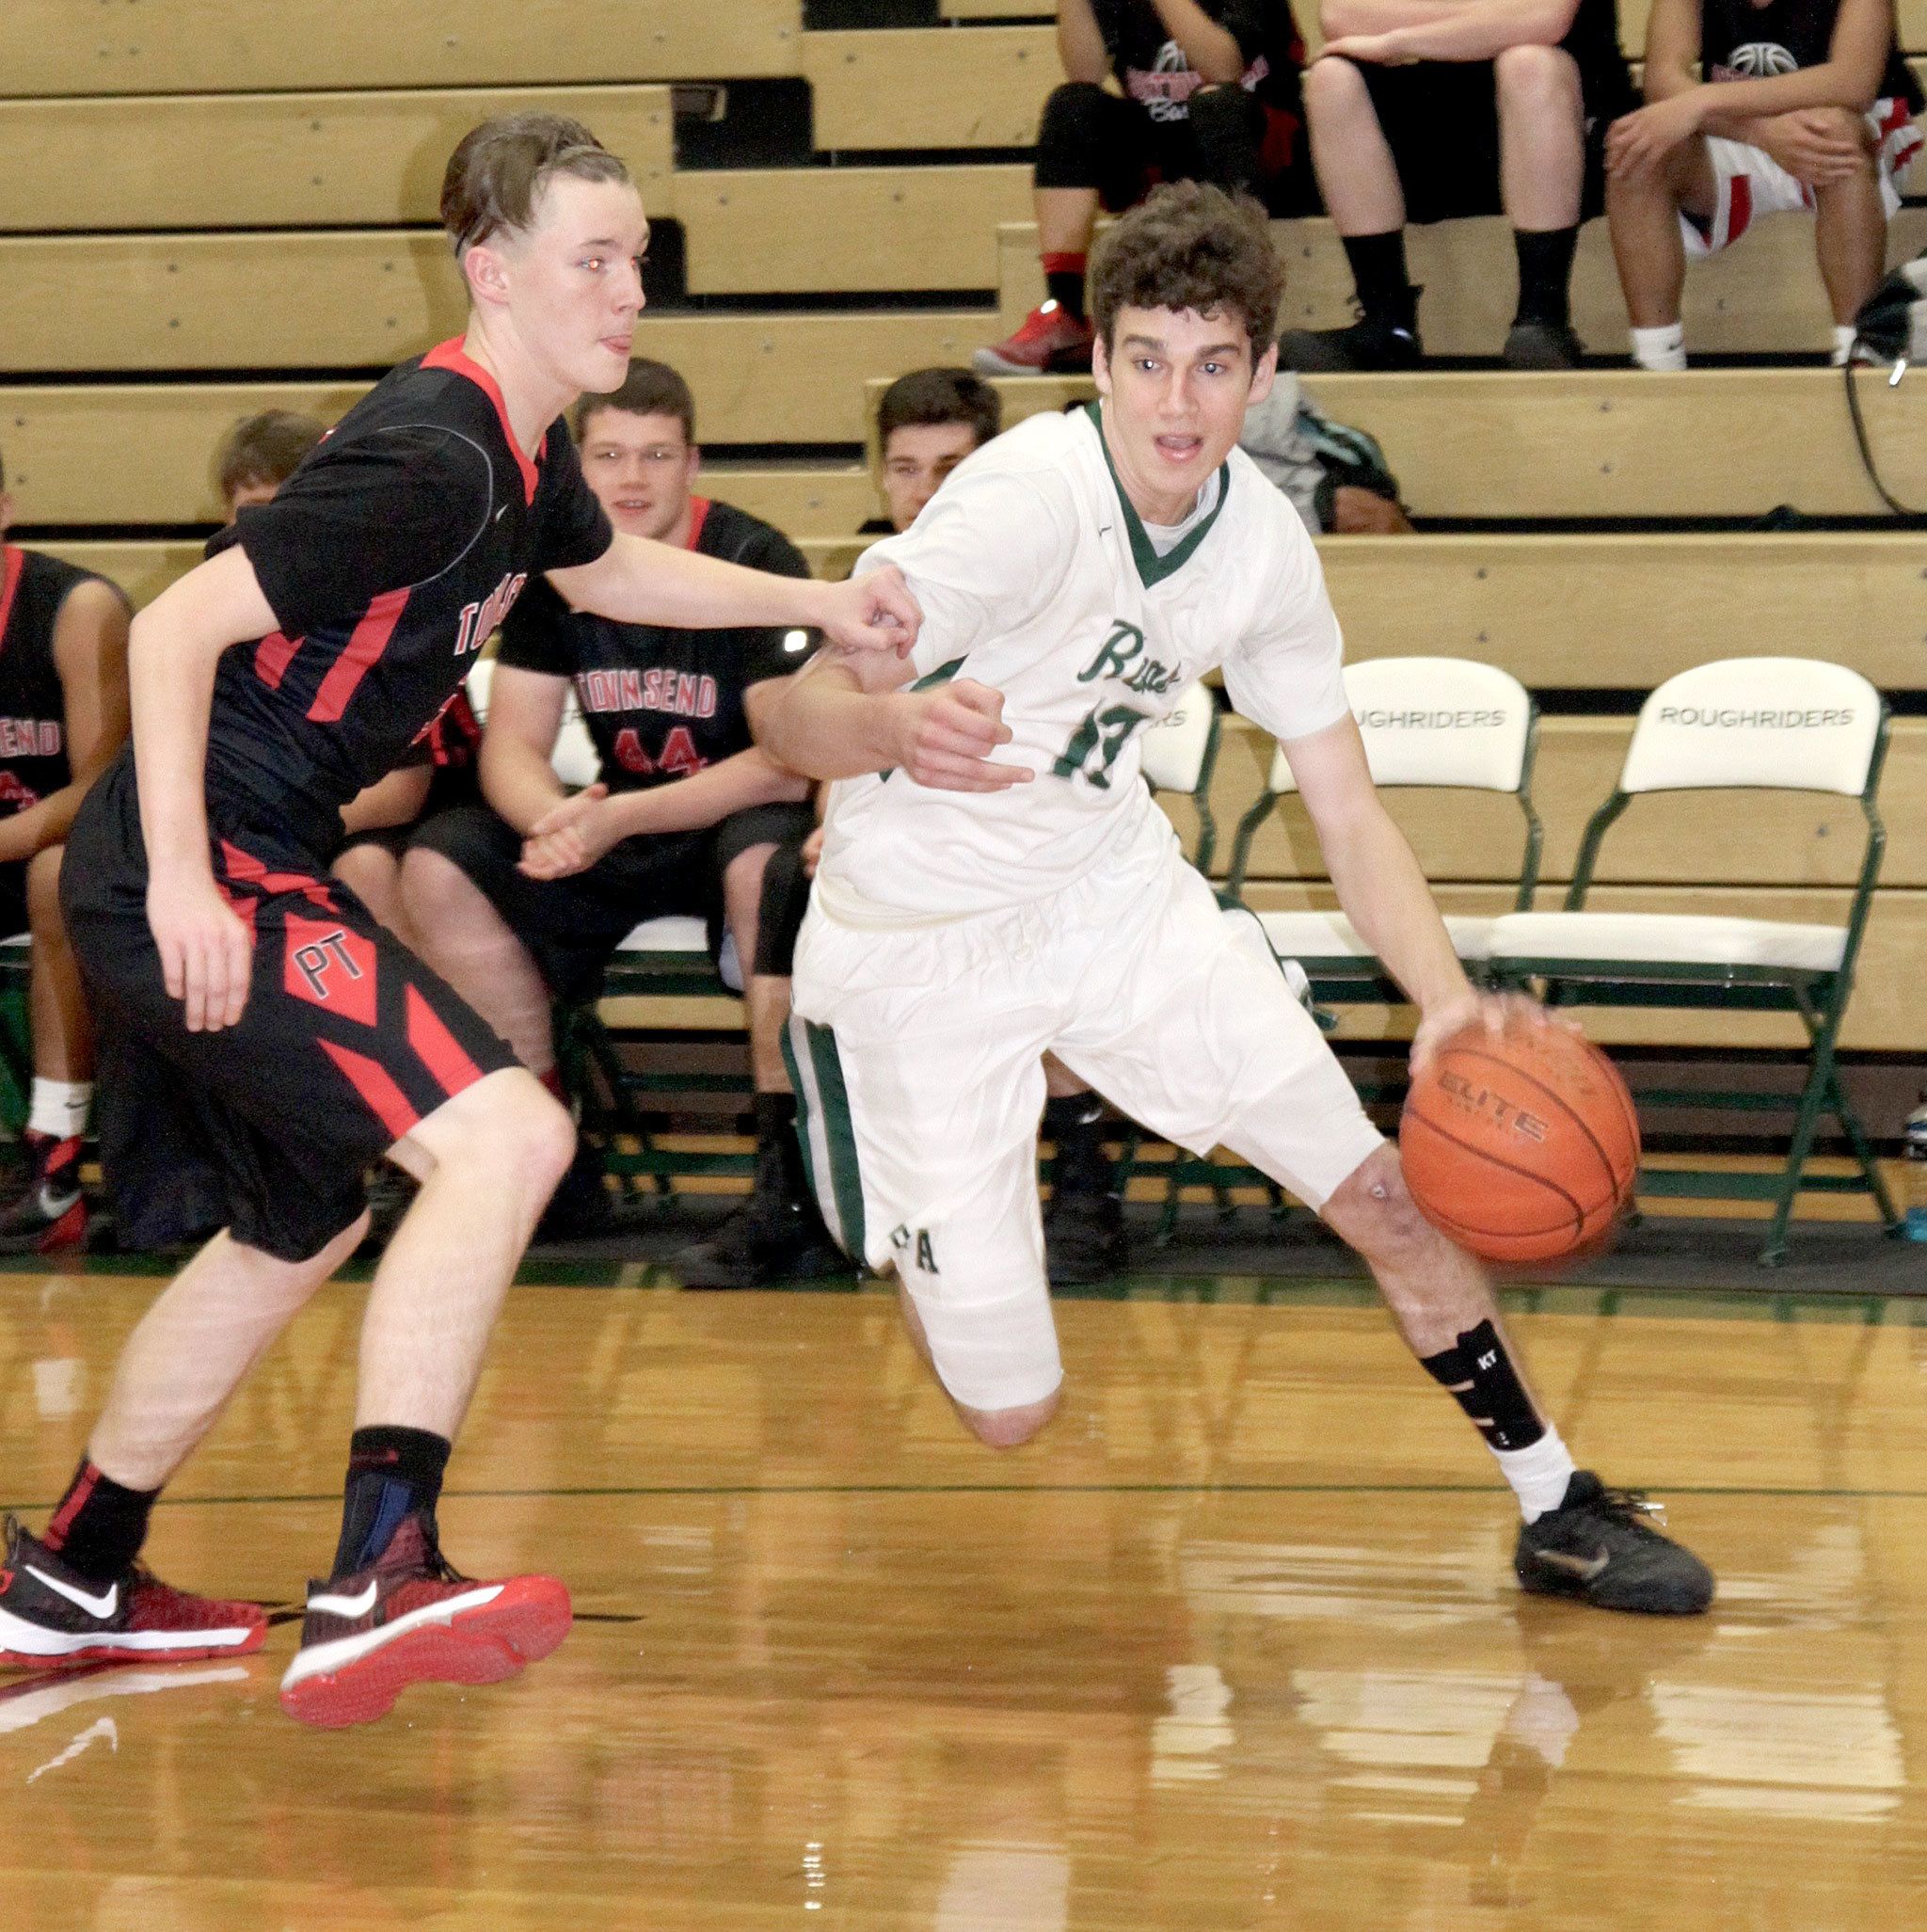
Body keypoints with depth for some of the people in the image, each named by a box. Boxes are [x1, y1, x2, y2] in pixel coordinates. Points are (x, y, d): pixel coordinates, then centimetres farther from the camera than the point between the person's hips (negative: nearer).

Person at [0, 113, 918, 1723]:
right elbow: (180, 624, -23)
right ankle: (379, 1581, -32)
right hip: (197, 880, -11)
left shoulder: (522, 455, 11)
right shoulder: (432, 458, -20)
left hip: (247, 875, 11)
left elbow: (604, 568, 36)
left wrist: (816, 605, 31)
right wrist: (181, 881, -28)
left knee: (299, 1226, 27)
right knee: (502, 1137, -24)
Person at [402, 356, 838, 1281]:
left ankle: (793, 1189, -36)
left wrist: (621, 818, -33)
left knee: (766, 861, -40)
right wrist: (555, 821, -30)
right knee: (438, 869, -13)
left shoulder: (756, 563, -17)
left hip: (738, 819, -6)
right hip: (619, 825, 6)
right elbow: (512, 744, -4)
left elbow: (788, 764, -23)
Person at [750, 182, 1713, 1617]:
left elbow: (1349, 813, 0)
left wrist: (1449, 1000, -17)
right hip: (915, 943, -5)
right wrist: (899, 727, -57)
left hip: (1116, 889, 5)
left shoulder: (1265, 543, -7)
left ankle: (1558, 1512, 19)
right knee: (1009, 1413, -7)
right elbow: (789, 708, -33)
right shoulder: (1028, 501, -27)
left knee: (1384, 1192, -2)